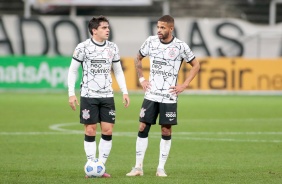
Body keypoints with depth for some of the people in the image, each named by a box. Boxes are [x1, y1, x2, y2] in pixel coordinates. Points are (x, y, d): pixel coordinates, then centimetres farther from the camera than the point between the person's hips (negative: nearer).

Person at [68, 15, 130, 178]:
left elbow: (118, 71, 16)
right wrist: (71, 94, -6)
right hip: (89, 96, -4)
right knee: (90, 131, -2)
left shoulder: (113, 48, 8)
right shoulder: (83, 47, -4)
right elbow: (73, 70, 0)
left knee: (108, 131, -2)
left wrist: (125, 92, 8)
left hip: (107, 96, 4)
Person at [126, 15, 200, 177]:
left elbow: (196, 65, 3)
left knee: (166, 131, 0)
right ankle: (138, 167, 4)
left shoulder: (181, 46, -7)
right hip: (151, 95, 2)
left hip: (169, 97, -2)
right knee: (143, 128, -1)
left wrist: (184, 85, -4)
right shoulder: (151, 41, 0)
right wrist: (141, 79, 7)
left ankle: (161, 168, 9)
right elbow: (138, 58, 18)